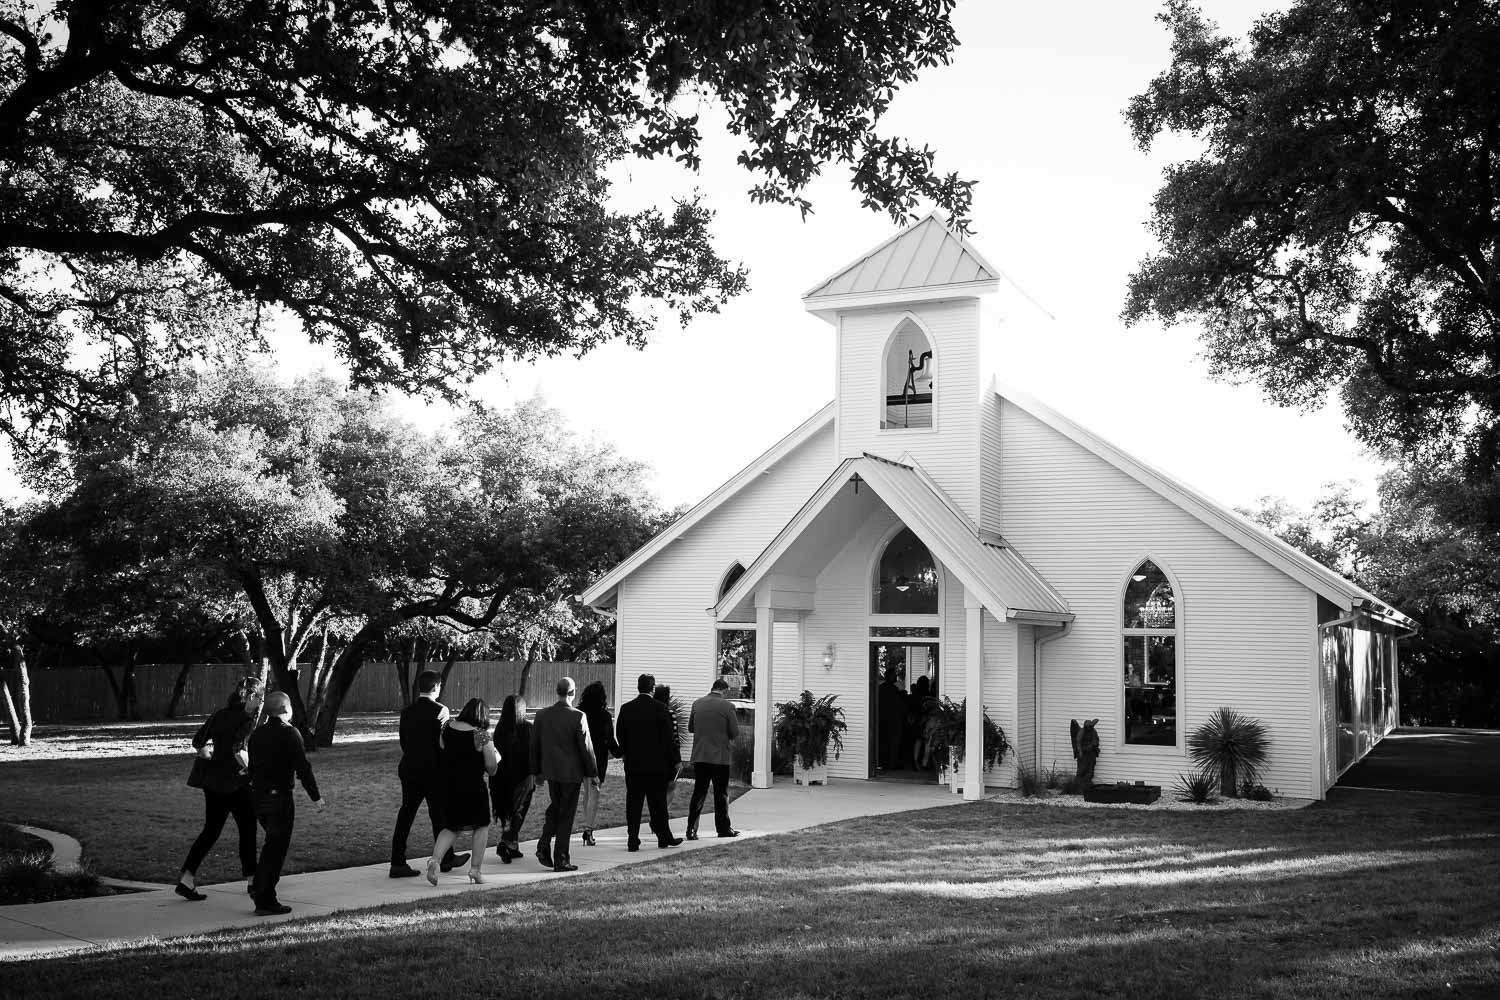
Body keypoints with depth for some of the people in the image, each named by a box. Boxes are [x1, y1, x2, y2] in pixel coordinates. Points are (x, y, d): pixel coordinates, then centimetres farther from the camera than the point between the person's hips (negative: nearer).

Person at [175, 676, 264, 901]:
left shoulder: (219, 715, 8)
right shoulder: (246, 720, -15)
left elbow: (198, 743, 12)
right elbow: (238, 750, -28)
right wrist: (250, 769, -15)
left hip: (212, 781, 7)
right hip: (235, 783, -7)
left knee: (210, 831, 14)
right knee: (247, 829, 8)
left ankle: (186, 879, 8)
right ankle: (251, 879, 16)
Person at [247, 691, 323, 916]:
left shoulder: (257, 734, 9)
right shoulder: (290, 734, -12)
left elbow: (253, 766, 14)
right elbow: (303, 768, -15)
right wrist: (315, 797, -9)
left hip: (257, 795, 7)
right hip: (279, 796, -7)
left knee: (273, 842, 22)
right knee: (276, 848, -1)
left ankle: (261, 891, 23)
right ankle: (265, 902, 0)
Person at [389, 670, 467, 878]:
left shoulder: (407, 710, 7)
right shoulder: (440, 710, -11)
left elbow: (403, 740, 10)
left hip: (409, 767, 5)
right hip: (432, 769, -5)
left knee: (406, 813, 6)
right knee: (439, 814, 8)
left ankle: (397, 863, 2)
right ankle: (446, 859, 21)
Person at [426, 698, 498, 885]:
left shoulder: (448, 727, 0)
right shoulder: (482, 735, -13)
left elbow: (441, 750, 12)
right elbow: (492, 767, -10)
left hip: (449, 785, 4)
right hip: (474, 787, -4)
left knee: (451, 827, 17)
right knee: (481, 826, 15)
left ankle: (435, 859, -6)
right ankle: (476, 869, 15)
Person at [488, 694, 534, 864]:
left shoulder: (499, 728, -1)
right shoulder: (528, 728, -10)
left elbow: (496, 751, 2)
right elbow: (534, 754, -9)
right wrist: (536, 774, 0)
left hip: (501, 778, 3)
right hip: (522, 777, -3)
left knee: (507, 812, 15)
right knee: (518, 812, 3)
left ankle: (513, 848, 18)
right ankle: (506, 844, -14)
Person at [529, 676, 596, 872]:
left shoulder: (541, 715, -1)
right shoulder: (577, 717, -16)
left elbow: (534, 745, 6)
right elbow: (586, 747, -12)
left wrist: (537, 771, 17)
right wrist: (592, 773, -2)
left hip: (550, 771, 4)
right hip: (572, 773, -4)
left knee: (554, 808, 23)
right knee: (566, 814, 5)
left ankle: (544, 846, 9)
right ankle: (560, 859, 9)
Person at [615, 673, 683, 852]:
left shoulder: (626, 708, 0)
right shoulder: (660, 709, -9)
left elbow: (619, 735, 6)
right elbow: (669, 737, -8)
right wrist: (676, 760, -2)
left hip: (633, 765, 2)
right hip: (656, 764, -2)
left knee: (633, 803, 5)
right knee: (658, 803, 7)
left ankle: (632, 840, 3)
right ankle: (664, 838, 15)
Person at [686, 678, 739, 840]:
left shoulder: (697, 704, 4)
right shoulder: (726, 706, -9)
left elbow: (690, 728, 14)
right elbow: (735, 732, -6)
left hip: (699, 756, 3)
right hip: (720, 756, -3)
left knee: (698, 793, 6)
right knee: (721, 794, 8)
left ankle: (691, 829, 1)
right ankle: (723, 828, 15)